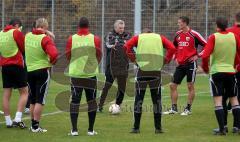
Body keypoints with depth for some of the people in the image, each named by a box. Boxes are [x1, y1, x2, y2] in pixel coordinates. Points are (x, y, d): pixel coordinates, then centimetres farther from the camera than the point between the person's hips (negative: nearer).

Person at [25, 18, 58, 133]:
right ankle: (36, 126, -1)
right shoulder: (45, 39, -16)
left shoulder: (27, 36, 1)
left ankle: (33, 125, 22)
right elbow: (54, 54, -27)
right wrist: (52, 62, -8)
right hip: (42, 71, -5)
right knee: (40, 100, 0)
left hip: (29, 70, 6)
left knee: (33, 100, 16)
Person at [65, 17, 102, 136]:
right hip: (91, 73, 0)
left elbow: (68, 57, 6)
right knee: (91, 101, 10)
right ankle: (91, 130, 11)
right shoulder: (95, 39, -5)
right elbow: (99, 57, 4)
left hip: (75, 74, 0)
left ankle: (74, 130, 1)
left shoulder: (71, 39, -4)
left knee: (74, 101, 6)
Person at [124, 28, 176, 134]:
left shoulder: (138, 37, 13)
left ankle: (136, 128, 4)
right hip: (156, 71, 1)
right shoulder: (160, 38, 16)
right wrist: (166, 60, 7)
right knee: (157, 100, 10)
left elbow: (127, 46, -5)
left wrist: (133, 59, 2)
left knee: (139, 99, 6)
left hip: (142, 70, -1)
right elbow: (172, 48, 1)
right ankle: (158, 128, 10)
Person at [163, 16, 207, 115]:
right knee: (173, 85, 3)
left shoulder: (194, 34, -10)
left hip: (190, 63, -6)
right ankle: (174, 108, 11)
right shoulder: (178, 34, 9)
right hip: (180, 64, 6)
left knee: (190, 86, 0)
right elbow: (174, 46, 26)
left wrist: (197, 56, -12)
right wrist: (175, 57, 14)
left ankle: (188, 109, 8)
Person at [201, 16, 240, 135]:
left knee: (218, 100, -3)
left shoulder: (213, 37, -7)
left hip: (216, 72, -3)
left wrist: (205, 67, 2)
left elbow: (205, 55, -15)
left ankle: (222, 128, -10)